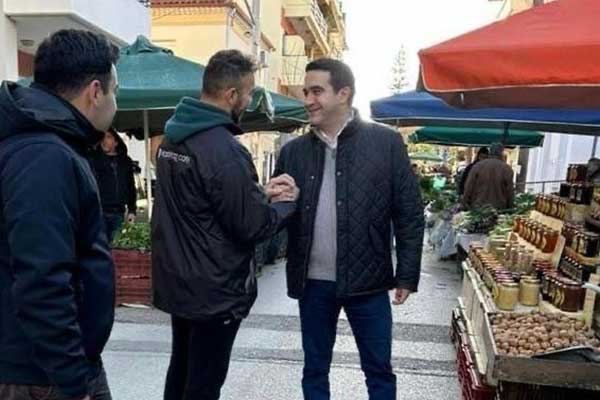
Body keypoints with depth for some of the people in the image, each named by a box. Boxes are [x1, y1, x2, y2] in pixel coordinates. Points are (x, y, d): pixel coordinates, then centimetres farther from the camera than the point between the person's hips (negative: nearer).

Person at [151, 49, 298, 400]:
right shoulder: (224, 150, -24)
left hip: (177, 281, 9)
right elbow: (251, 227, -19)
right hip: (214, 290, -9)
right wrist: (287, 202, -1)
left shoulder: (173, 137, 4)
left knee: (181, 370, 24)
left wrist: (260, 192, 7)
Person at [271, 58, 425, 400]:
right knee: (315, 370, 18)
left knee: (379, 370, 15)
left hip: (368, 281, -2)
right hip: (313, 283, 3)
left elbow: (410, 213, -3)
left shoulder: (386, 142, -5)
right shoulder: (293, 151, 3)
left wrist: (407, 275, -5)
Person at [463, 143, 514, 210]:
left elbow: (469, 187, 1)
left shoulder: (478, 166, 2)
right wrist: (509, 207, 9)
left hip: (477, 208, 1)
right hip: (499, 209, -1)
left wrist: (466, 204, 8)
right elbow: (510, 190, 0)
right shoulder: (506, 168, -1)